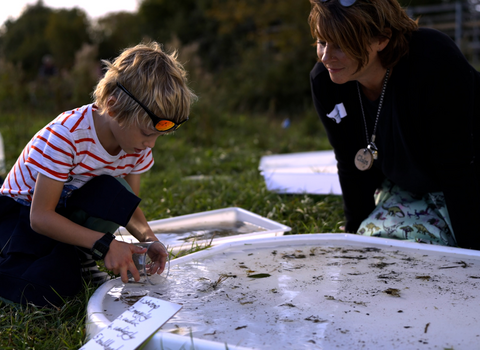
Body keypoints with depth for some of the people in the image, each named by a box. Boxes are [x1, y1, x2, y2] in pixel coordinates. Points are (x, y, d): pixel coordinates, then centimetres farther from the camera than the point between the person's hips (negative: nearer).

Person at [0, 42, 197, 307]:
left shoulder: (137, 142, -12)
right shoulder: (68, 135, -31)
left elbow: (128, 208, -3)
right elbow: (41, 217, -29)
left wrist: (147, 236, -25)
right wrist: (105, 244, -37)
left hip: (73, 210, 5)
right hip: (23, 212, -4)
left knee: (115, 194, -30)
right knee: (43, 291, -29)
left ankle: (77, 258, -7)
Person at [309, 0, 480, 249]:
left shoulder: (433, 63, -32)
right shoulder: (324, 81, -15)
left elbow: (457, 170, -28)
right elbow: (351, 166, -3)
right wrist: (356, 237, 2)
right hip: (403, 190, 5)